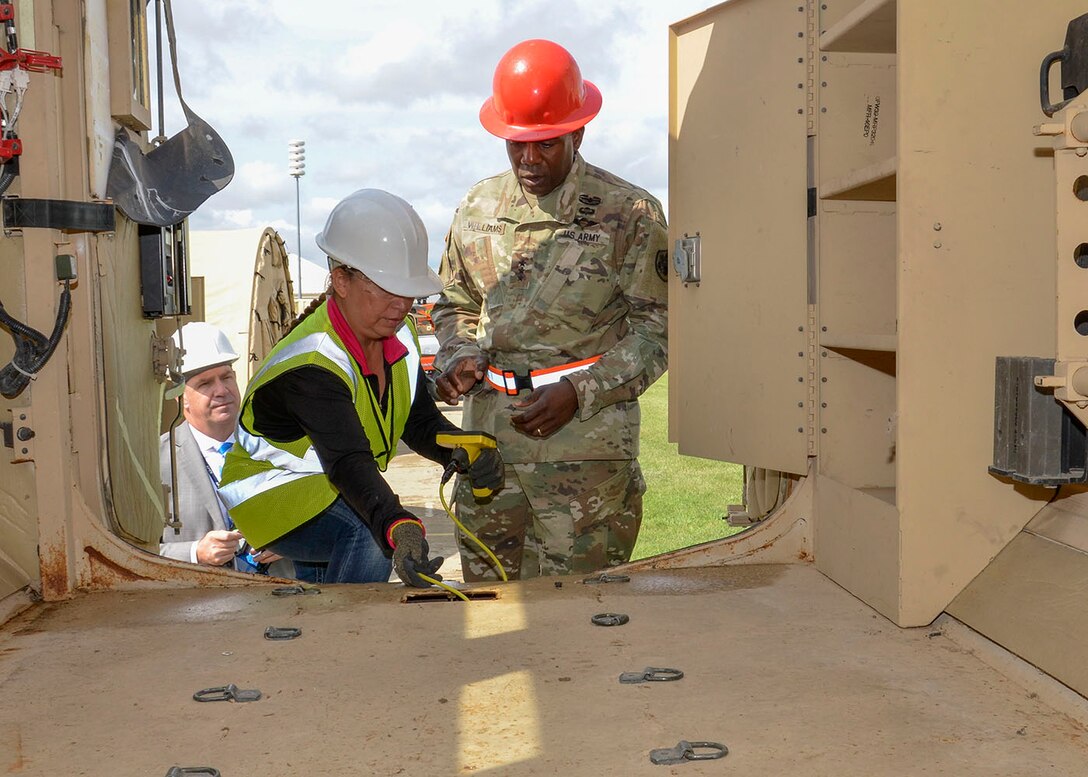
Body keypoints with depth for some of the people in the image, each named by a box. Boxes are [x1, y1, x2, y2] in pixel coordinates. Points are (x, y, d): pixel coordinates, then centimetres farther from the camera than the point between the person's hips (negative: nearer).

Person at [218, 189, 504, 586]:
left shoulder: (399, 336, -5)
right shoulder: (310, 366, -31)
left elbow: (420, 422, -2)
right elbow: (349, 463, -45)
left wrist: (464, 453, -25)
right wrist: (398, 529, -61)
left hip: (333, 491, 8)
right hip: (270, 494, -8)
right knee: (371, 532, -32)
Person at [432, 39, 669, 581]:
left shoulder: (629, 213, -2)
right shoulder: (479, 207, 11)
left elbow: (654, 329, -2)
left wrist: (579, 393, -13)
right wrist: (459, 357, 2)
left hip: (586, 443, -4)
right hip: (489, 438, 4)